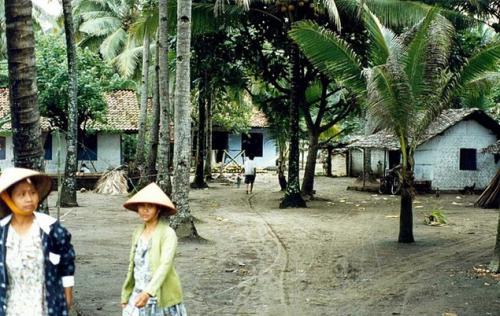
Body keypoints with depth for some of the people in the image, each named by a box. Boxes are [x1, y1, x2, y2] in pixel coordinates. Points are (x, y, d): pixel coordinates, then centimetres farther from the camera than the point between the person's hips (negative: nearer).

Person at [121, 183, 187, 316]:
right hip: (139, 296, 5)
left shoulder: (168, 234, -13)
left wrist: (148, 292, -38)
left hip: (162, 298, -5)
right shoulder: (138, 232, 7)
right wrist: (126, 295, 13)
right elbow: (133, 265, 13)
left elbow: (165, 265, -26)